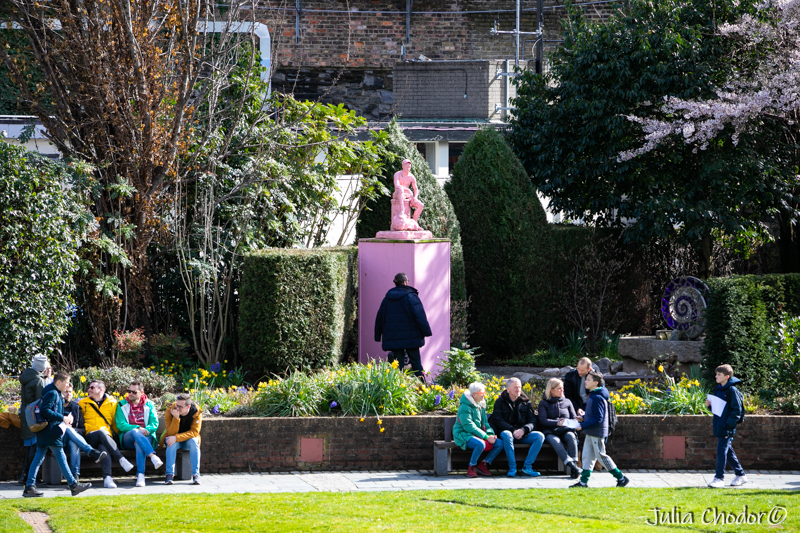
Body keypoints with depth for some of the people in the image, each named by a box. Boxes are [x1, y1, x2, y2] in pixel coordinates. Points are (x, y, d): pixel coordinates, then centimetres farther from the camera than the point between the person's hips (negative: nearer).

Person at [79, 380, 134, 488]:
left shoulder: (112, 403, 18)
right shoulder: (83, 403, 19)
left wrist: (113, 434, 4)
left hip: (107, 436, 0)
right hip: (90, 437, 0)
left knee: (103, 446, -37)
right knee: (101, 433, -37)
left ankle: (107, 478, -50)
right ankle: (121, 460, -42)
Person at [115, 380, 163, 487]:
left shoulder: (149, 405, 14)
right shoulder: (122, 405, 11)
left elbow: (155, 424, 4)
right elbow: (120, 425, -2)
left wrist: (146, 430, -18)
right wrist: (137, 429, -18)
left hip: (146, 436, 0)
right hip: (127, 439, 0)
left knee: (139, 444, -37)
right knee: (135, 432, -37)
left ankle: (140, 475, -49)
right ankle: (153, 456, -53)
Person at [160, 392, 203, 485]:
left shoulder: (196, 412, -17)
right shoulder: (170, 410, -18)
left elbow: (194, 432, -23)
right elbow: (171, 433, -22)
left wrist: (176, 438, -35)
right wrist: (176, 418, -38)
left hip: (188, 440, 0)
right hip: (174, 440, 0)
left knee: (194, 441, -33)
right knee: (172, 443, -34)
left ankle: (196, 475, -30)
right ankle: (170, 474, -33)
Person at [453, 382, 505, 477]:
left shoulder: (481, 405, 13)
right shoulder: (465, 407, -15)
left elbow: (485, 423, 16)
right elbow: (469, 427, -22)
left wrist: (491, 434, -6)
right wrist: (486, 437, -23)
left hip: (478, 435, 8)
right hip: (464, 435, -8)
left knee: (499, 444, -10)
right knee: (480, 444, -39)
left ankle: (483, 465, 0)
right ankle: (471, 467, -18)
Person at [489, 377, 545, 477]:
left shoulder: (525, 402, 12)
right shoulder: (500, 401, 4)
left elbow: (532, 421, 5)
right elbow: (498, 420, -7)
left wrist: (523, 430, -17)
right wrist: (513, 430, -20)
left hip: (523, 434, 3)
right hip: (507, 431, -3)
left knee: (540, 436, -22)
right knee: (507, 435, -39)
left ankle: (527, 466, -19)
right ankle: (512, 467, -29)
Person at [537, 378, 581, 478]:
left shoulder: (567, 402, 21)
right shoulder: (544, 403, 11)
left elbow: (574, 419, 15)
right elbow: (542, 420, -2)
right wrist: (558, 423, -17)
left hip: (565, 430, 2)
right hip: (550, 432, -2)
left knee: (571, 436, -34)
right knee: (555, 441, -37)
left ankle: (574, 463, -40)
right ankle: (571, 465, -48)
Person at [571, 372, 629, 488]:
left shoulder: (597, 398, -21)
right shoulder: (591, 396, 11)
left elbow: (597, 419, -24)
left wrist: (583, 426, -24)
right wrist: (584, 418, 8)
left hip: (597, 433, -10)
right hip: (590, 433, 10)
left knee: (601, 456, -2)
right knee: (587, 456, 9)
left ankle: (621, 478, 7)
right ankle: (583, 481, 11)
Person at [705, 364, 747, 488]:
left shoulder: (732, 390, -12)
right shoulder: (718, 389, 13)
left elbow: (737, 409, -14)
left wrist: (729, 424, -19)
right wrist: (709, 404, 3)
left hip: (727, 428, -9)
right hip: (719, 427, 9)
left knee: (722, 450, -8)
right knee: (728, 451, 12)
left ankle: (719, 478, -5)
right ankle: (740, 475, 22)